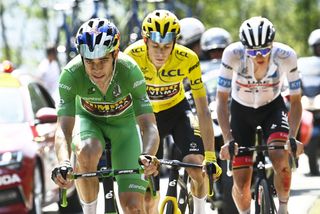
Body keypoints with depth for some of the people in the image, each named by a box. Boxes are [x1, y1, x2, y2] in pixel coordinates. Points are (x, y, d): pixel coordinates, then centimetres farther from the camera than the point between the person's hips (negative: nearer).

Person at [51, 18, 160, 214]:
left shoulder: (130, 71, -33)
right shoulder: (71, 74, -32)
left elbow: (149, 126, -36)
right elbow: (64, 128, -37)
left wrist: (147, 156, -57)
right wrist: (64, 163, -58)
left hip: (124, 123, 0)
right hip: (88, 120, 0)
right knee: (88, 152, -37)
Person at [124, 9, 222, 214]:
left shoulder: (187, 59, -30)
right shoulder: (132, 56, -31)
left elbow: (203, 110, -26)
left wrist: (210, 156, -31)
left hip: (176, 110, 0)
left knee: (196, 165, -21)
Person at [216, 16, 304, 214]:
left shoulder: (286, 56, -28)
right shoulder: (233, 55, -31)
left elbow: (295, 102, -18)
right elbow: (222, 101, -24)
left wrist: (292, 138, -31)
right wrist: (228, 140, -34)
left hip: (273, 107, 0)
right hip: (241, 110, 0)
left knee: (281, 158, -28)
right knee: (241, 182, -6)